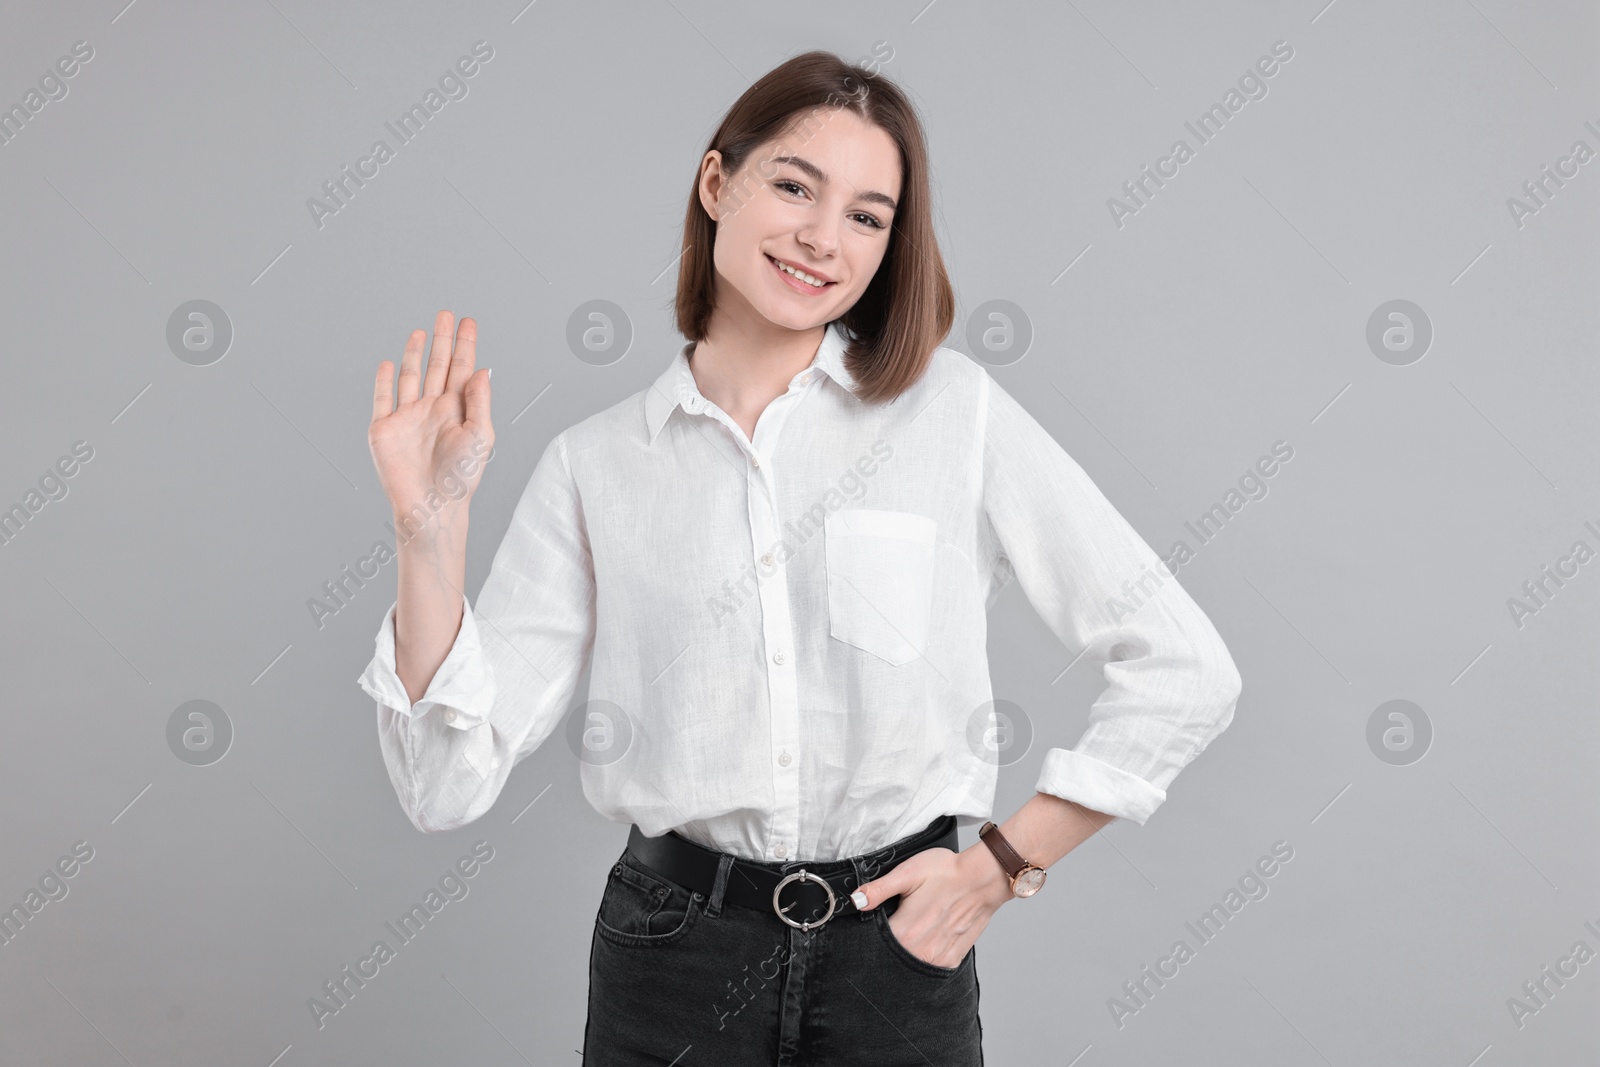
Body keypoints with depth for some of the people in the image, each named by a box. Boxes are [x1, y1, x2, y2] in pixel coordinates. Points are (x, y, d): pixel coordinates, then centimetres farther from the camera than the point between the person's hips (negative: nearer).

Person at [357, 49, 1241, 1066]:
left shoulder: (952, 407, -6)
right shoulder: (596, 464, -2)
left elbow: (1184, 671, -4)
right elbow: (451, 783, -6)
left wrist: (1004, 864, -4)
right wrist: (432, 525, -16)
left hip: (897, 955, -1)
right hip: (672, 956, 1)